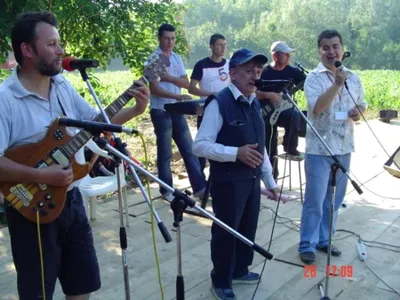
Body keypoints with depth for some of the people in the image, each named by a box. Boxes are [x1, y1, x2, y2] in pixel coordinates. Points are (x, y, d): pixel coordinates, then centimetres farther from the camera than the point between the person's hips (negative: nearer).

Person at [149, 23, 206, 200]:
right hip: (161, 112, -6)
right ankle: (166, 190, 16)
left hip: (177, 110, 6)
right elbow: (154, 89, -16)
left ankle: (199, 187, 11)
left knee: (189, 149, 6)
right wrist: (177, 96, -27)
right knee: (165, 153, 3)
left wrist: (169, 77, -13)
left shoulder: (177, 58, 10)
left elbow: (186, 83, 4)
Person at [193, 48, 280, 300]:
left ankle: (239, 270, 43)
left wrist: (270, 181, 16)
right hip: (228, 181, -8)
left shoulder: (254, 104, 10)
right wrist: (236, 152, -28)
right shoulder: (219, 103, -17)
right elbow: (200, 146, -21)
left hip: (252, 179, 8)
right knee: (226, 231, 7)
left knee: (248, 228, 20)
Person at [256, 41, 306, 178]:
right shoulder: (264, 73, -8)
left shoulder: (292, 71, 2)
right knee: (269, 146, 4)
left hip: (285, 109, 2)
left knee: (295, 115, -35)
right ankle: (272, 175, 23)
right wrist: (269, 95, -24)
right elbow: (253, 92, -10)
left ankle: (290, 147, -12)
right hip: (268, 113, -1)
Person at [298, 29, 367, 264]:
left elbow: (362, 104, 19)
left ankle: (324, 240, 27)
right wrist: (337, 84, -28)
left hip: (344, 148, 5)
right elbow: (317, 107, -22)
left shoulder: (353, 77, 8)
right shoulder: (313, 78, -8)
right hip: (319, 148, -5)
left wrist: (358, 111, -4)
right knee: (315, 201, -2)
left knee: (335, 199, 13)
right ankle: (307, 245, 10)